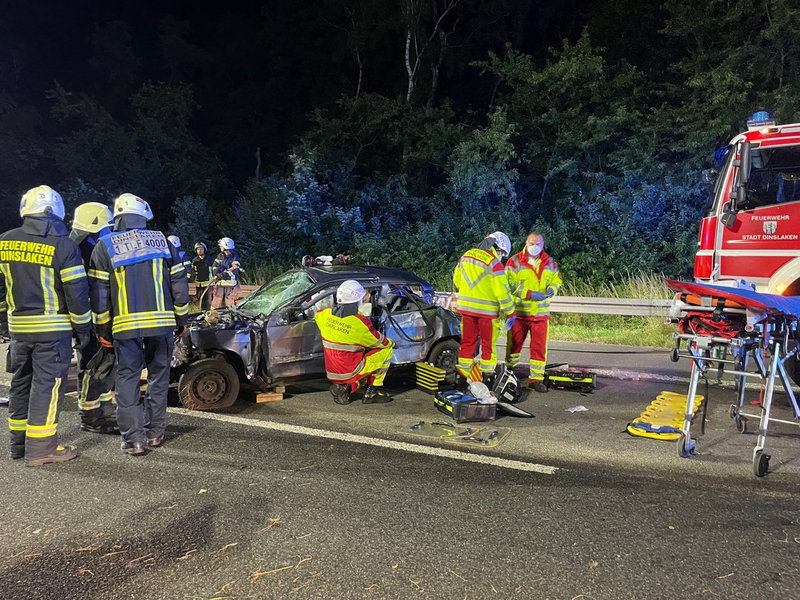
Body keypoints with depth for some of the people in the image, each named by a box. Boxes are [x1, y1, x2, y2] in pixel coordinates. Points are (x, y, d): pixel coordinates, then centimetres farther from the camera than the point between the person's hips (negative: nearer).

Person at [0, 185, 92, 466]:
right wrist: (83, 327, -2)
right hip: (53, 328, -5)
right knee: (47, 384, -1)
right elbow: (77, 292, -12)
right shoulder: (63, 245, -12)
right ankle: (40, 448, 2)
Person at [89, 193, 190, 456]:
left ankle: (133, 439, 6)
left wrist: (102, 329, 9)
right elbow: (179, 285, 7)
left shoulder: (105, 247, 2)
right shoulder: (163, 242, 7)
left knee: (128, 380, 6)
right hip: (162, 323, 2)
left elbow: (99, 294, 1)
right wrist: (181, 320, 16)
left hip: (125, 325, -1)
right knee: (158, 377, 13)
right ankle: (155, 432, 20)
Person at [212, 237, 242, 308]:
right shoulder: (220, 256, 14)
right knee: (216, 304, 6)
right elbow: (215, 266, 8)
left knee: (229, 304, -1)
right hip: (219, 283, 5)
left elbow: (235, 271, -17)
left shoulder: (234, 257, -6)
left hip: (230, 284, -5)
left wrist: (222, 275, -24)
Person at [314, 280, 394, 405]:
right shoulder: (360, 323, -20)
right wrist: (391, 343, 18)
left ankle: (346, 387, 10)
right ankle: (371, 392, 9)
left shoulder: (325, 314, -6)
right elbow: (382, 342, -6)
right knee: (386, 350, 7)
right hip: (349, 372, -6)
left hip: (331, 373, 6)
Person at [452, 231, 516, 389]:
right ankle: (487, 375, 12)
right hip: (486, 310, -5)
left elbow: (457, 279, 16)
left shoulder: (466, 256, 6)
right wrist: (510, 312, -7)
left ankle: (463, 373, 14)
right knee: (487, 343, 8)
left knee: (467, 341, 11)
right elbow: (502, 291, -16)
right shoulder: (494, 264, -15)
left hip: (466, 307, 5)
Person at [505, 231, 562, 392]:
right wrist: (529, 293, -20)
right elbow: (509, 284, -12)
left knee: (539, 347, 3)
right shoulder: (515, 261, -5)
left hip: (541, 313, 3)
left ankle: (536, 378, 12)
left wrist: (552, 289, -7)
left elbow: (556, 280, 17)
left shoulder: (550, 263, 8)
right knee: (514, 344, 8)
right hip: (519, 312, -3)